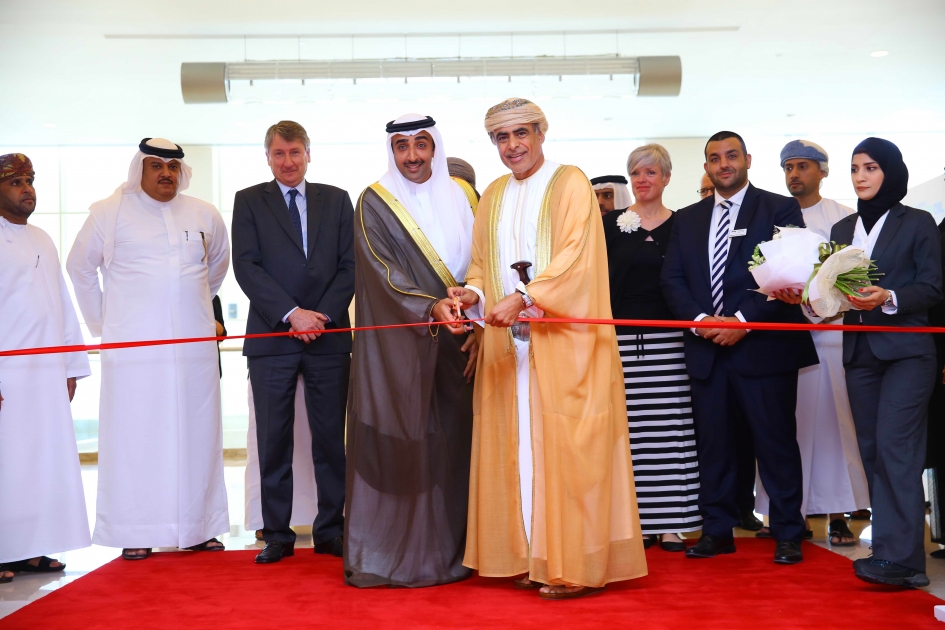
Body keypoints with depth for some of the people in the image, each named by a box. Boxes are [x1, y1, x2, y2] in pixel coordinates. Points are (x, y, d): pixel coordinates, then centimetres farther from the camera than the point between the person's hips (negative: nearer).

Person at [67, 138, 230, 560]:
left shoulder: (205, 215, 10)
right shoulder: (109, 213, 3)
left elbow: (218, 263, 26)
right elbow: (79, 268, 12)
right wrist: (102, 323, 11)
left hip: (194, 347, 3)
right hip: (133, 348, -3)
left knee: (197, 434, 4)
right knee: (135, 437, -3)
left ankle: (198, 528, 13)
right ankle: (135, 533, 5)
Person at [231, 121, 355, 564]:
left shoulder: (336, 200, 12)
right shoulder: (248, 201, 7)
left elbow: (349, 264, 6)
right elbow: (246, 266, -3)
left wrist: (324, 315, -8)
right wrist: (291, 313, -13)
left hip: (329, 334, 1)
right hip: (271, 336, -1)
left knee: (331, 437, 4)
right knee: (273, 440, 2)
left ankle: (330, 530, 14)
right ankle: (277, 535, 11)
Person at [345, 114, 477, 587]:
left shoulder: (457, 199, 12)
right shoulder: (375, 202, 0)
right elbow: (382, 270, -10)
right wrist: (430, 307, -25)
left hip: (454, 343, 4)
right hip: (396, 345, -3)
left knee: (451, 443, 4)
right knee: (395, 442, -3)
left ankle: (448, 549, 13)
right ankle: (386, 553, 6)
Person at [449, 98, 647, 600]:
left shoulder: (570, 184, 0)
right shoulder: (493, 196, 18)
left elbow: (576, 257, -12)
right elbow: (481, 262, 17)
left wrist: (523, 298, -23)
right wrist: (472, 294, -6)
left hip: (563, 338, -5)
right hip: (509, 340, 6)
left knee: (564, 445, -6)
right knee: (518, 446, 4)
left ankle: (577, 563, 0)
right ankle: (533, 556, 11)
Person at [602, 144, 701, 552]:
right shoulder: (612, 224, 7)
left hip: (669, 339, 0)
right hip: (623, 339, 0)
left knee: (672, 428, 0)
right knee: (631, 430, 0)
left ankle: (672, 523, 8)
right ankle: (639, 521, 9)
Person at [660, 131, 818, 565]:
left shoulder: (780, 210, 2)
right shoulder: (687, 219, 15)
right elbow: (672, 279, 9)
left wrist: (743, 321, -15)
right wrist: (700, 320, -8)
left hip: (763, 346, -4)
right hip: (705, 350, 4)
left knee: (776, 441, 0)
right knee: (712, 443, 8)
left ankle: (788, 534, 11)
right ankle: (717, 530, 18)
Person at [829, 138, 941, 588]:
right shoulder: (842, 229, 15)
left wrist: (888, 298, -21)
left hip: (906, 350, -5)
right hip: (859, 352, 6)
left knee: (894, 447, -14)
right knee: (872, 451, 5)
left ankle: (897, 556, -14)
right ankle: (899, 551, 13)